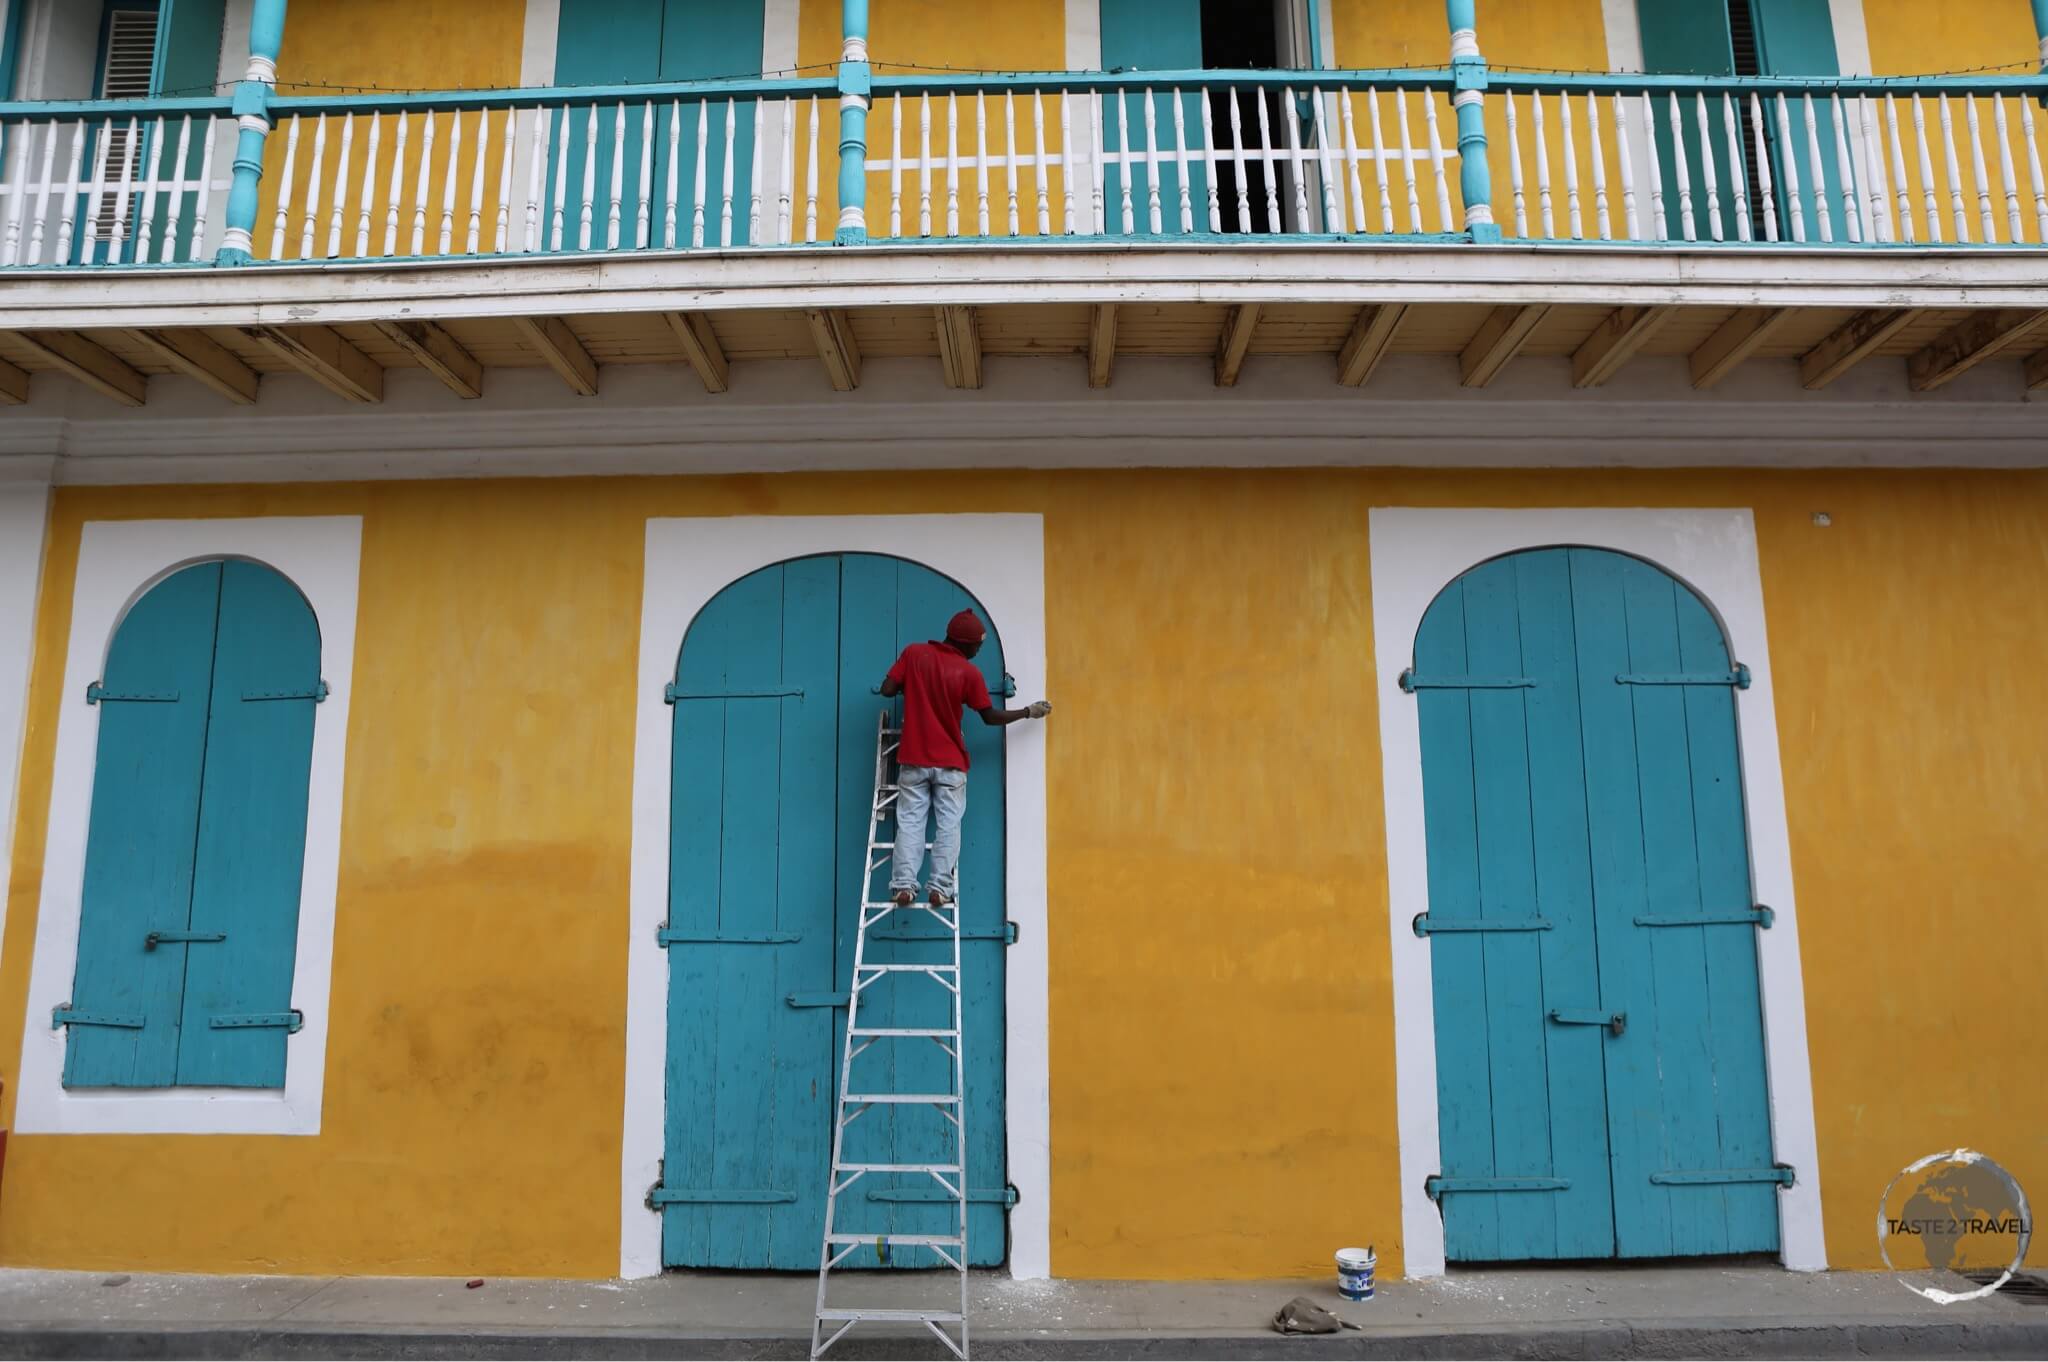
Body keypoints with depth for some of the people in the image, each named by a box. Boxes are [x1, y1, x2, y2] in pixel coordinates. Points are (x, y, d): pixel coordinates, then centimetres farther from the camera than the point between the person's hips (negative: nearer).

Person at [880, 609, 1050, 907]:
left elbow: (888, 690, -3)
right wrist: (1029, 712, 12)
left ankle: (904, 887, -2)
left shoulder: (914, 653, -3)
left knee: (909, 823, 4)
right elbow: (990, 717, 0)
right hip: (950, 763, -2)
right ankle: (941, 888, -1)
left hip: (913, 760, 2)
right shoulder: (969, 672, -8)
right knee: (948, 826, 3)